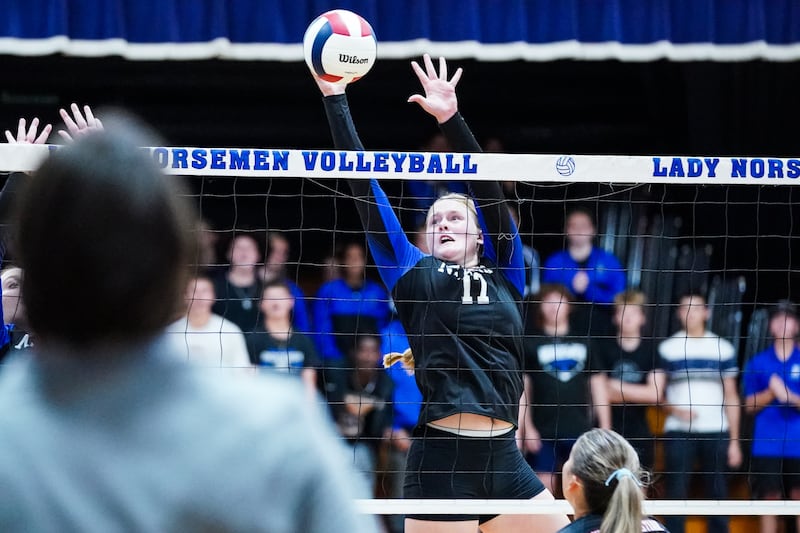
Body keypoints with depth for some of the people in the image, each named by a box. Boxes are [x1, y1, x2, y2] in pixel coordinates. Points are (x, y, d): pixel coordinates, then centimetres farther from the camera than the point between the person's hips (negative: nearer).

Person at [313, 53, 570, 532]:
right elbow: (364, 186, 8)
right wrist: (335, 99, 7)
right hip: (441, 461, -3)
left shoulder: (505, 273, 14)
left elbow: (488, 187, 5)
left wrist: (452, 118, -5)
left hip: (504, 459, 3)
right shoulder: (414, 275, 9)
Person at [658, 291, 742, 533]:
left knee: (717, 495, 4)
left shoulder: (723, 349, 8)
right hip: (677, 432, -1)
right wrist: (673, 409, -13)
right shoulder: (667, 348, 5)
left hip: (716, 432, 1)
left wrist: (735, 440, 4)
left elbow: (731, 396, 9)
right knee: (675, 496, -2)